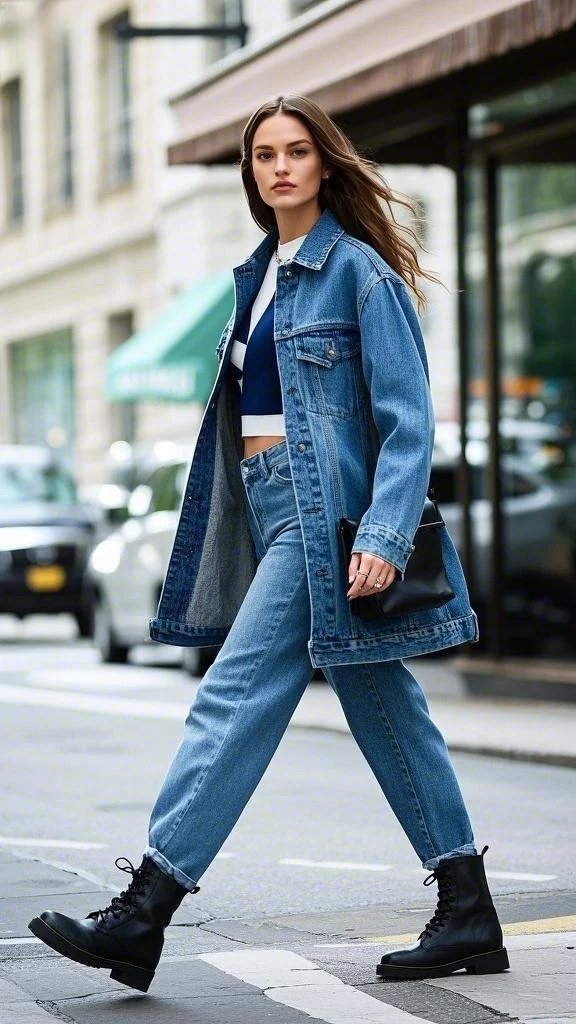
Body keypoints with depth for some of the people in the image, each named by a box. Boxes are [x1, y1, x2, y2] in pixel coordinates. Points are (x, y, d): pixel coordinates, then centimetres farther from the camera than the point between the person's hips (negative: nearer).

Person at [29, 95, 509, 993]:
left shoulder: (359, 270, -7)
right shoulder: (260, 273, 17)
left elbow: (408, 418, -13)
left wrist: (384, 537, -22)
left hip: (324, 514, -9)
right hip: (273, 513, 9)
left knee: (235, 701, -11)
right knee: (385, 713, 9)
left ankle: (143, 914, -9)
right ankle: (468, 917, 14)